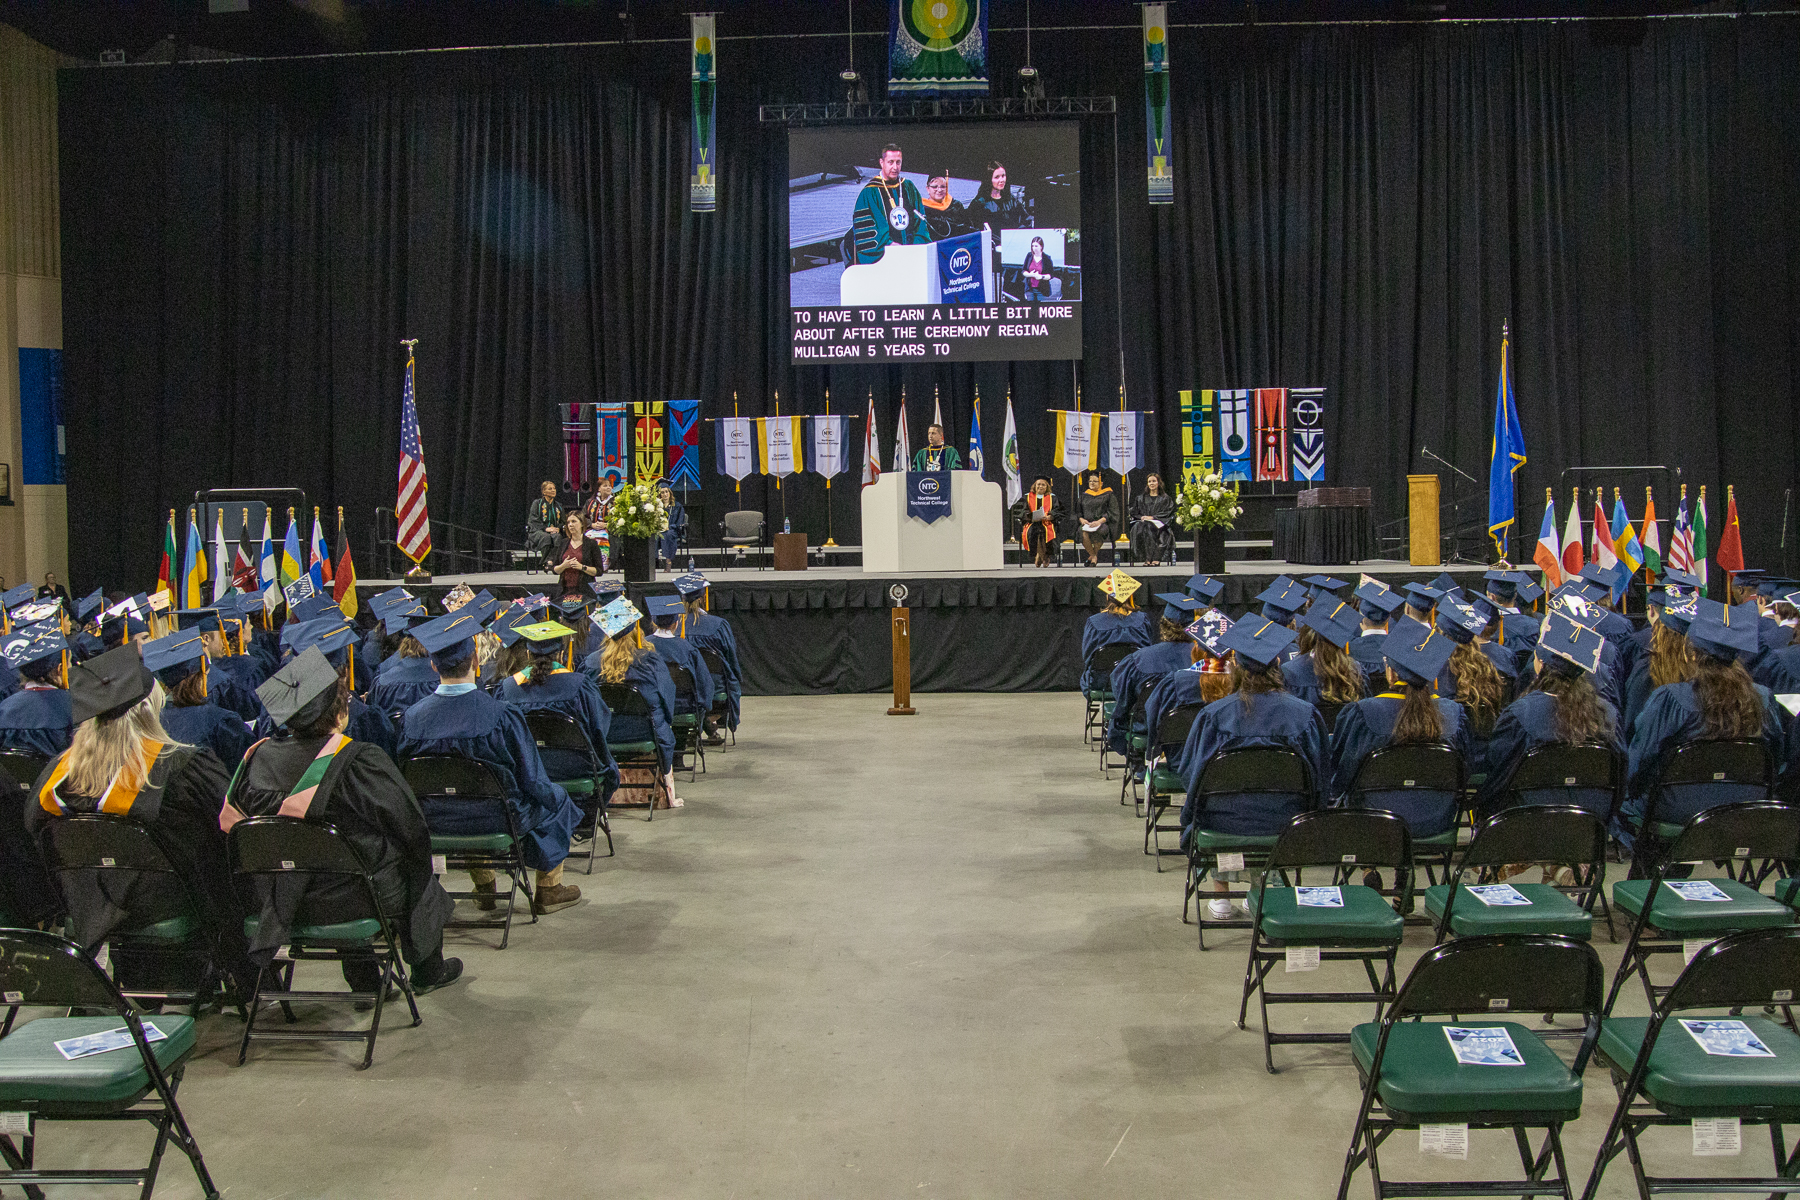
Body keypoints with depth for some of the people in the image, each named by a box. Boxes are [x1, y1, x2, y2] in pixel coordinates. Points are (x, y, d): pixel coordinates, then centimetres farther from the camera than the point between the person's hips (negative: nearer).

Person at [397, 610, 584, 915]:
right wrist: (554, 797, 7)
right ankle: (548, 889, 34)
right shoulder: (500, 716, -26)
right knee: (555, 801, 26)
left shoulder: (413, 717, -16)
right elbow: (531, 780, -15)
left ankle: (484, 887, 46)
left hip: (435, 822, 4)